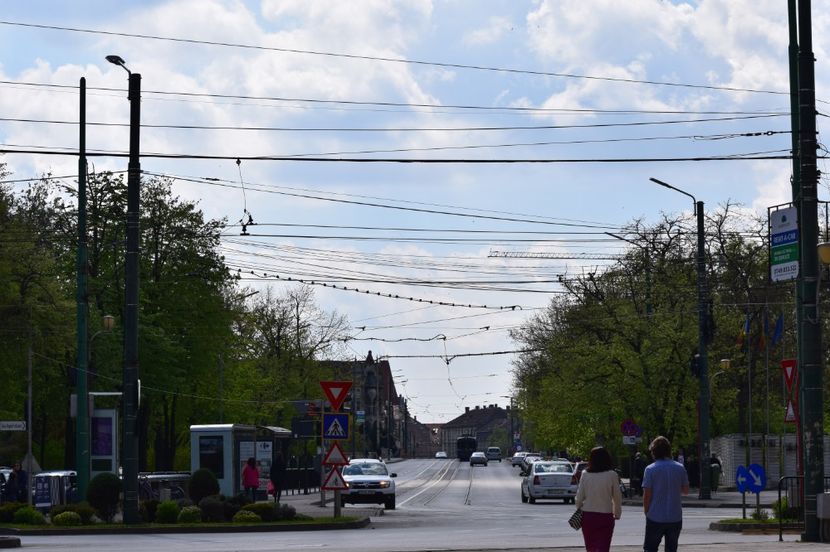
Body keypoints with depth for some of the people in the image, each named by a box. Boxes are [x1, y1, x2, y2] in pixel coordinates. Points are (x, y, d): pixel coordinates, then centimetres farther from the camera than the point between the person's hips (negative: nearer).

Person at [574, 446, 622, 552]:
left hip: (587, 515, 2)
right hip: (605, 516, -2)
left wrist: (579, 508, 17)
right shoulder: (612, 475, -7)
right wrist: (617, 514, 11)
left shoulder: (585, 474, -2)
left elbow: (580, 496, 1)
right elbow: (617, 497, -2)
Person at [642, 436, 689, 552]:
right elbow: (686, 490, 7)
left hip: (655, 517, -3)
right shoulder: (680, 468, 0)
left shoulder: (650, 470, -9)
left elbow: (647, 495, -9)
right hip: (675, 517, 3)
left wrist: (646, 512, 5)